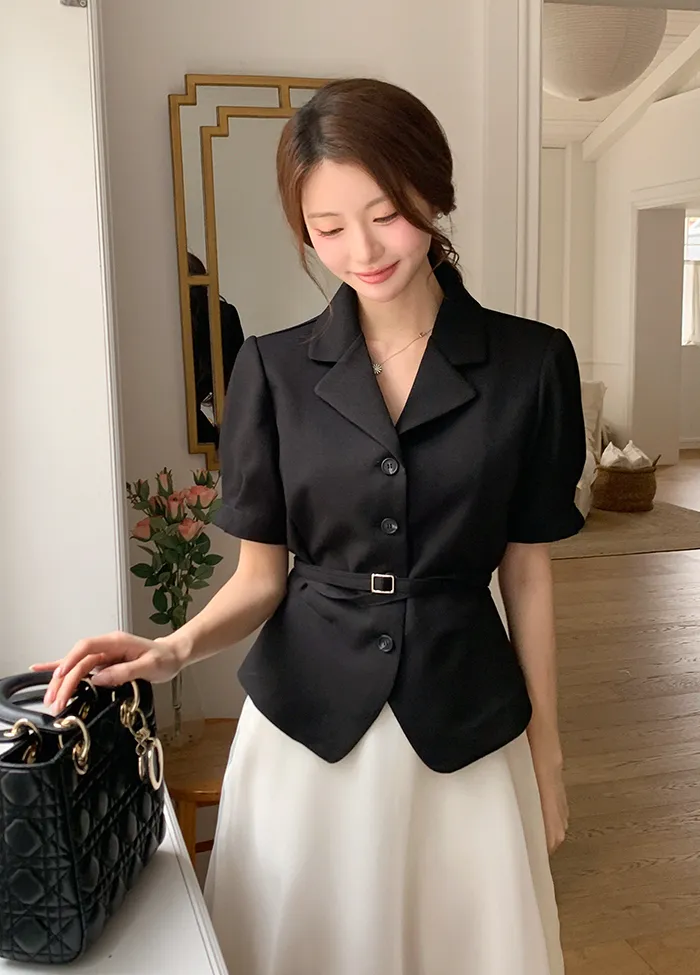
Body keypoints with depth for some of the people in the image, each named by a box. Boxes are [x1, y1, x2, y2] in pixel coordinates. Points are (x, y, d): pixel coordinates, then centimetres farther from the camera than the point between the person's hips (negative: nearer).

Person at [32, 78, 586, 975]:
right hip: (303, 724, 1)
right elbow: (261, 573, 1)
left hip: (465, 730, 0)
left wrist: (546, 749, 5)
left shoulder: (530, 362, -5)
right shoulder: (273, 370, -3)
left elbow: (527, 570, 1)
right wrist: (178, 648, -18)